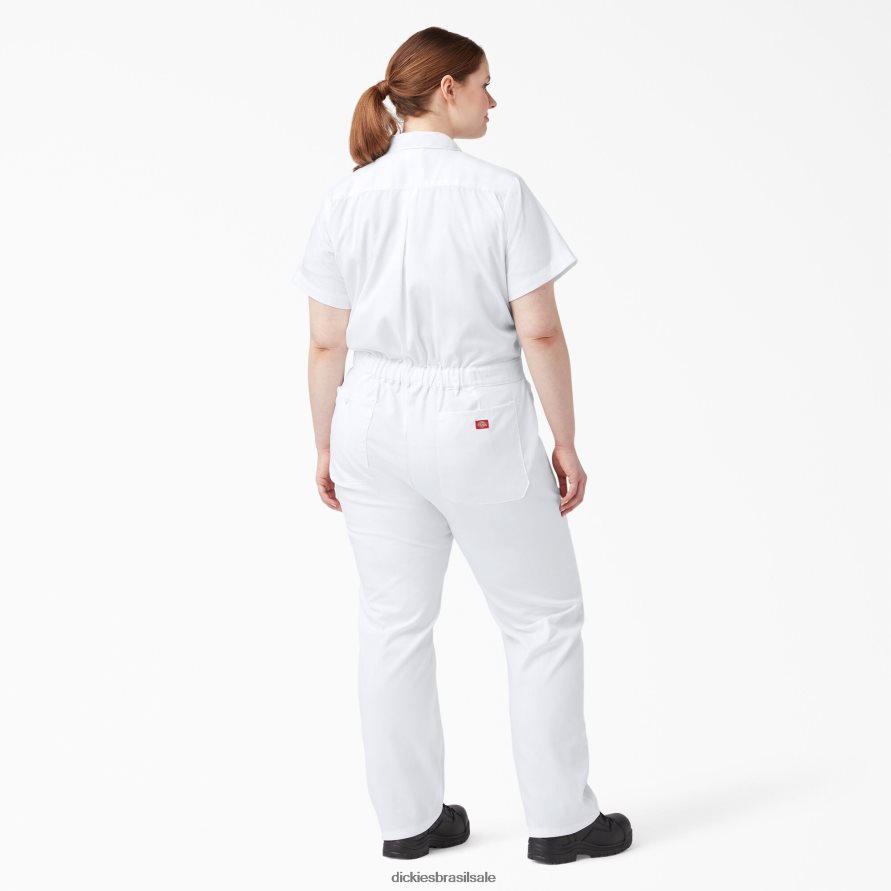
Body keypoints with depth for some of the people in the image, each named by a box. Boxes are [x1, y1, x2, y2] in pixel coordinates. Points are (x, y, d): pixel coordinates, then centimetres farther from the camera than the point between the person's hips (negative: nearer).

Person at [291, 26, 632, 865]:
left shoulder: (347, 198, 0)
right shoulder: (500, 191, -12)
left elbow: (326, 344, 2)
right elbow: (540, 332, -12)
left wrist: (327, 446, 13)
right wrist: (565, 441, -2)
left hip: (375, 426, 5)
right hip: (480, 426, -4)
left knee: (394, 626, 13)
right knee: (544, 618, 11)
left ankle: (409, 818, 24)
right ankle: (560, 818, 19)